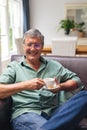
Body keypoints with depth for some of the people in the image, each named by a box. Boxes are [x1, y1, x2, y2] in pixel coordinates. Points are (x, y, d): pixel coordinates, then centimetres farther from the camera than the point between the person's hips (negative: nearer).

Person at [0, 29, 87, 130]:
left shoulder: (54, 66, 22)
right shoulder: (14, 67, 13)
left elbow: (76, 80, 21)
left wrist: (61, 87, 0)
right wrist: (25, 85, -13)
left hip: (53, 112, 7)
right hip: (25, 113, -6)